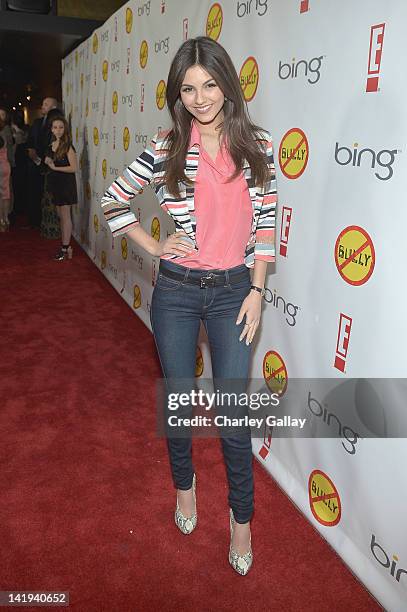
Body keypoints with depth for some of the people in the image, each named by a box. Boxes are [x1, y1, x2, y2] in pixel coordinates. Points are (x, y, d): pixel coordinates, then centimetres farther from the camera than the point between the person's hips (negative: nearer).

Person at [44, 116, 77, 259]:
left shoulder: (68, 146, -12)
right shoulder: (51, 145, 10)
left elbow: (73, 168, -18)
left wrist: (55, 167, -17)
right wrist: (47, 162, 2)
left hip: (66, 184, -8)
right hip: (55, 183, 8)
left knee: (65, 216, -3)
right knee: (61, 216, 11)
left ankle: (65, 249, 2)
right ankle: (66, 246, 19)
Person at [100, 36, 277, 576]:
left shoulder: (258, 146, -1)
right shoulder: (166, 149, -4)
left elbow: (266, 226, 2)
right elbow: (112, 202, 6)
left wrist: (256, 292, -2)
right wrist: (154, 246, -2)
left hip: (232, 290, 0)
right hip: (176, 291, 0)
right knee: (177, 401, 15)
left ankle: (241, 518, 27)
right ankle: (184, 482, 44)